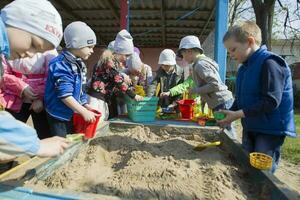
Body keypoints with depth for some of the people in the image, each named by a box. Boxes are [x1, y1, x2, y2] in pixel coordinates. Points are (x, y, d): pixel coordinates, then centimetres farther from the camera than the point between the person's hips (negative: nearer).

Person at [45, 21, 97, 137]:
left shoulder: (78, 64, 7)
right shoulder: (61, 65, -22)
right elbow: (65, 95, -27)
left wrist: (85, 105, 8)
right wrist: (84, 112, -24)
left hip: (71, 113, 9)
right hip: (58, 113, -9)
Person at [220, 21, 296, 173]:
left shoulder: (269, 63, -19)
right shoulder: (244, 68, 9)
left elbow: (271, 101, -26)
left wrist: (238, 114, -25)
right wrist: (229, 114, -2)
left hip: (271, 130, -8)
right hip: (250, 128, 9)